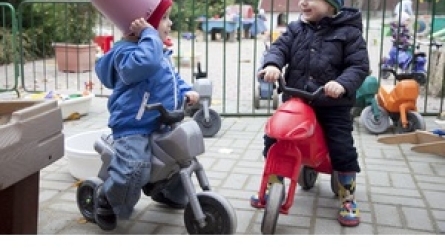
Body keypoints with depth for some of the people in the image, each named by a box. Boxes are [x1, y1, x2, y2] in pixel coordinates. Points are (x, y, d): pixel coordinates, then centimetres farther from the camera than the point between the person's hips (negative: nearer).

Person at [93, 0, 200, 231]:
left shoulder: (160, 52, 14)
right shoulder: (126, 50, -18)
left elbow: (172, 77, 23)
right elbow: (146, 63, -40)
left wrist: (186, 92, 4)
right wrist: (149, 34, -27)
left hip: (162, 125, 10)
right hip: (133, 127, -10)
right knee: (134, 170, -28)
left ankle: (170, 193, 45)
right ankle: (105, 198, 5)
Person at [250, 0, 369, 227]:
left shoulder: (348, 32, -5)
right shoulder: (295, 28, 6)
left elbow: (360, 65, -9)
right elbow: (280, 48, -5)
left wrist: (343, 83, -29)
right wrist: (272, 64, -28)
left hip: (333, 103, -3)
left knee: (343, 149, -5)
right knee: (273, 140, 1)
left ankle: (348, 200, 16)